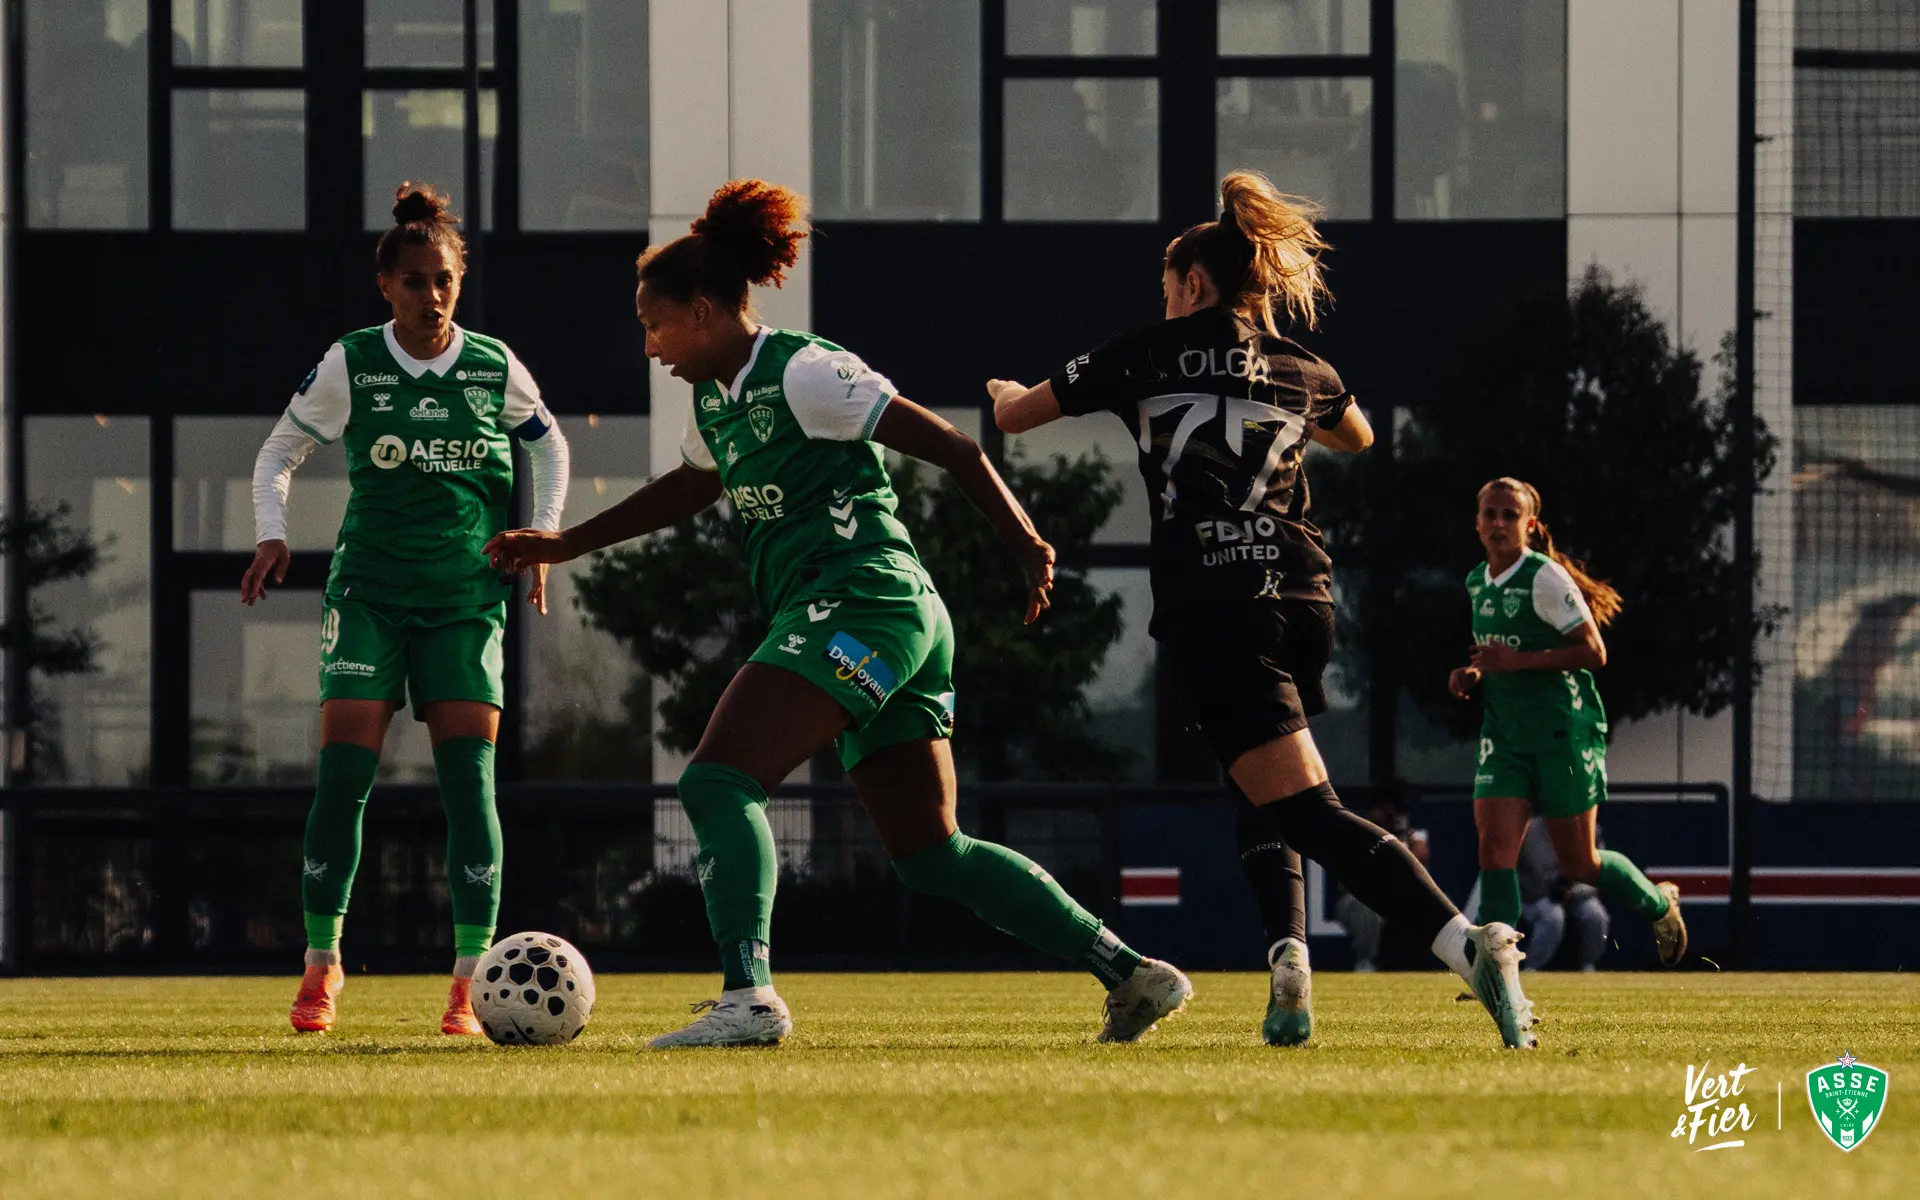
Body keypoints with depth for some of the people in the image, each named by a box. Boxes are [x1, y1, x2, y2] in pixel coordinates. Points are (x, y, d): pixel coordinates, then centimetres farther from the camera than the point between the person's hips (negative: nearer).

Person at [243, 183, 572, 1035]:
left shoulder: (495, 368, 1)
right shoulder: (349, 366, -2)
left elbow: (549, 447, 18)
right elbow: (280, 452, 10)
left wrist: (540, 535, 7)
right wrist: (272, 533, -6)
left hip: (467, 597, 1)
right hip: (370, 590, -1)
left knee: (469, 780, -8)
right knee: (342, 774, -10)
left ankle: (470, 981, -5)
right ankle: (321, 965, 3)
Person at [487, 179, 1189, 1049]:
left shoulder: (801, 374, -9)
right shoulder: (715, 398, 18)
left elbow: (950, 448, -9)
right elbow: (689, 487, 38)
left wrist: (1024, 545, -10)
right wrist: (566, 545, 37)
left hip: (859, 603, -10)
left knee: (717, 783, -18)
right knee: (929, 855, 8)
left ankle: (747, 996, -28)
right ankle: (1130, 973, 7)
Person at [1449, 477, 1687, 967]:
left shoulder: (1546, 578, -13)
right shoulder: (1477, 583, 10)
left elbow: (1593, 651, -16)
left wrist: (1518, 661, -24)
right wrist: (1474, 674, 5)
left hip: (1562, 729, -6)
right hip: (1504, 732, 6)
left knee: (1579, 863, 3)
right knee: (1494, 844, -12)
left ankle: (1658, 904, 32)